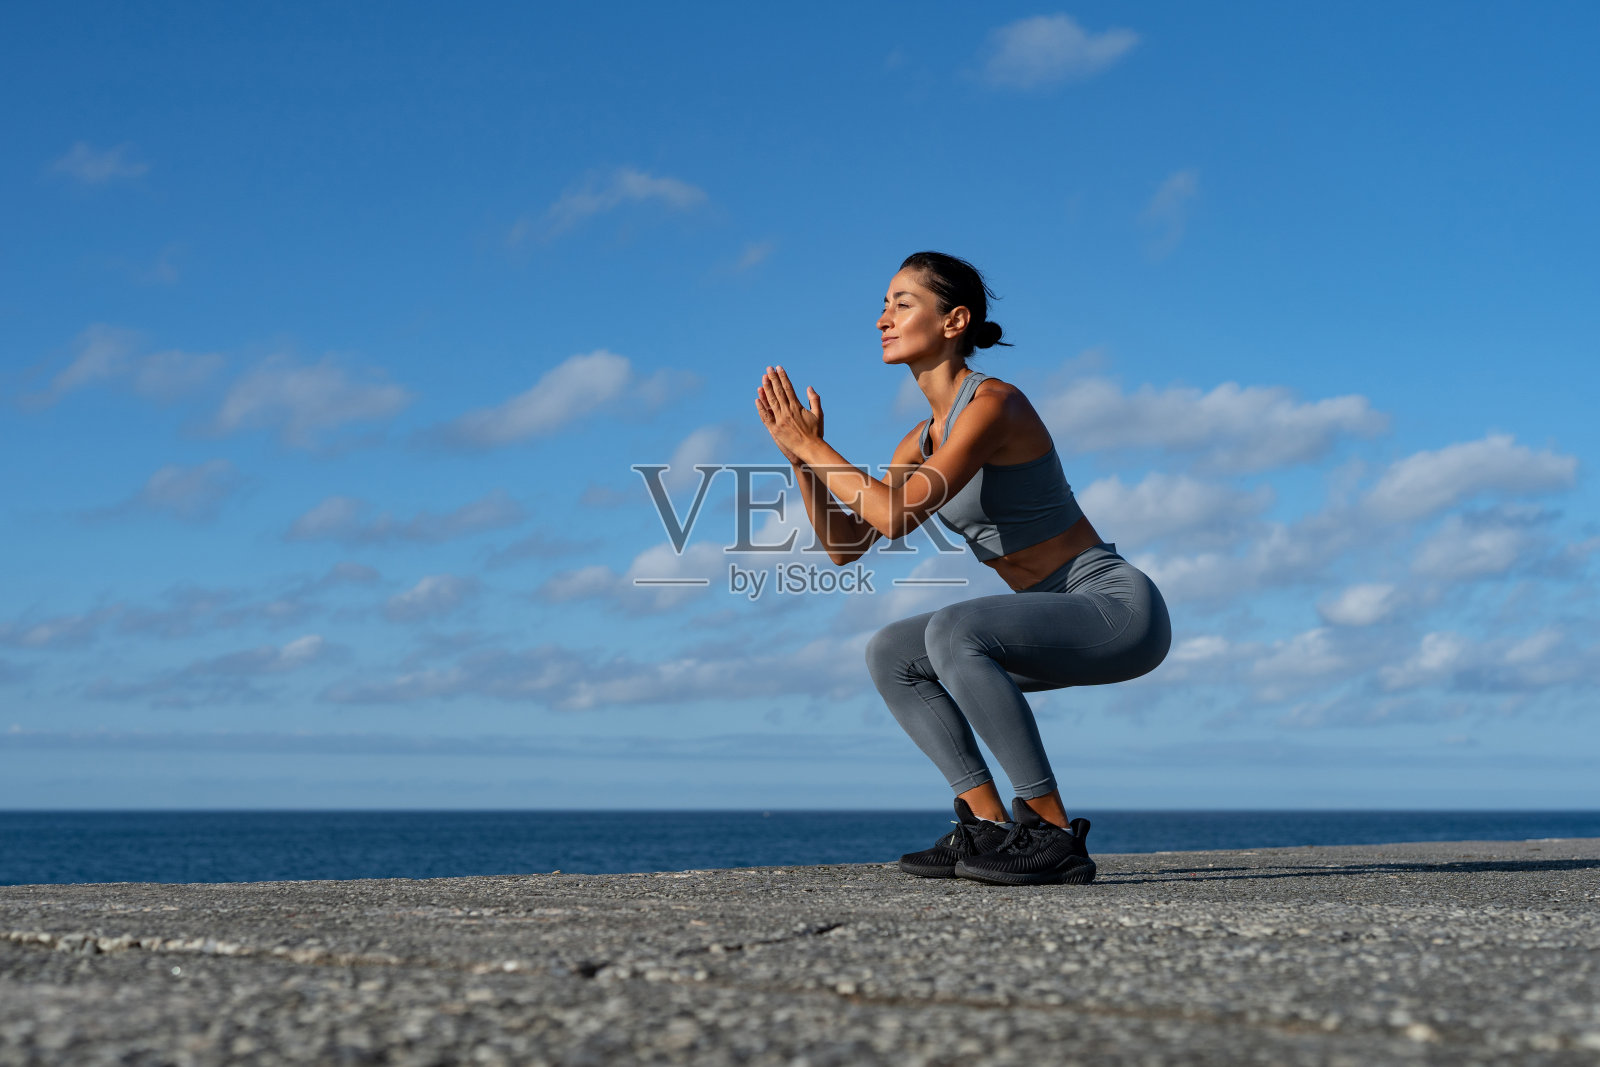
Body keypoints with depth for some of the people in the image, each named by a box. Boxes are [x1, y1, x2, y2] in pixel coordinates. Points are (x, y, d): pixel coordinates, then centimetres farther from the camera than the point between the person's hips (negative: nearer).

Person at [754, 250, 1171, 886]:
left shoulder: (993, 404, -18)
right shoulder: (924, 438, 10)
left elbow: (900, 517, -27)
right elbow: (845, 546, 9)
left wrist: (813, 447, -16)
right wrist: (799, 455, -2)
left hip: (1120, 609, -9)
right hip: (1062, 621, 9)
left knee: (953, 632, -30)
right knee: (889, 655, 2)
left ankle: (1054, 834, -23)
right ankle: (989, 824, 1)